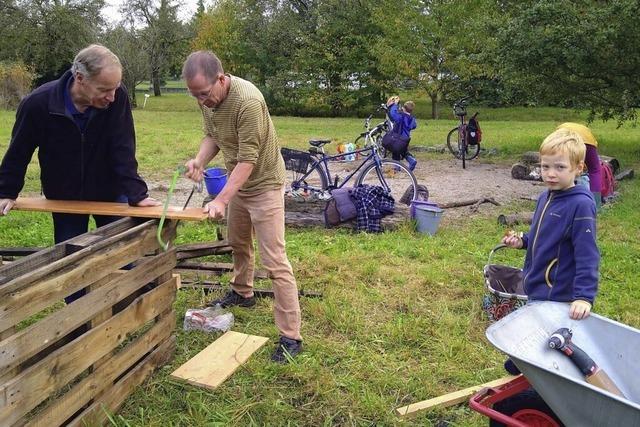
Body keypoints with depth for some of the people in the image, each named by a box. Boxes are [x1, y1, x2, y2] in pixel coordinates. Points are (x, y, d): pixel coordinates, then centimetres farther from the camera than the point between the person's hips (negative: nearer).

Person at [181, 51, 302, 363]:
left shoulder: (248, 101, -31)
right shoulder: (206, 97, -6)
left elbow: (248, 159, -30)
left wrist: (221, 200, -33)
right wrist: (199, 160, -12)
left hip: (264, 183, -8)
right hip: (237, 179, 8)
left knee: (274, 261, -9)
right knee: (237, 243, 25)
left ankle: (291, 337, -3)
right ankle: (243, 293, 50)